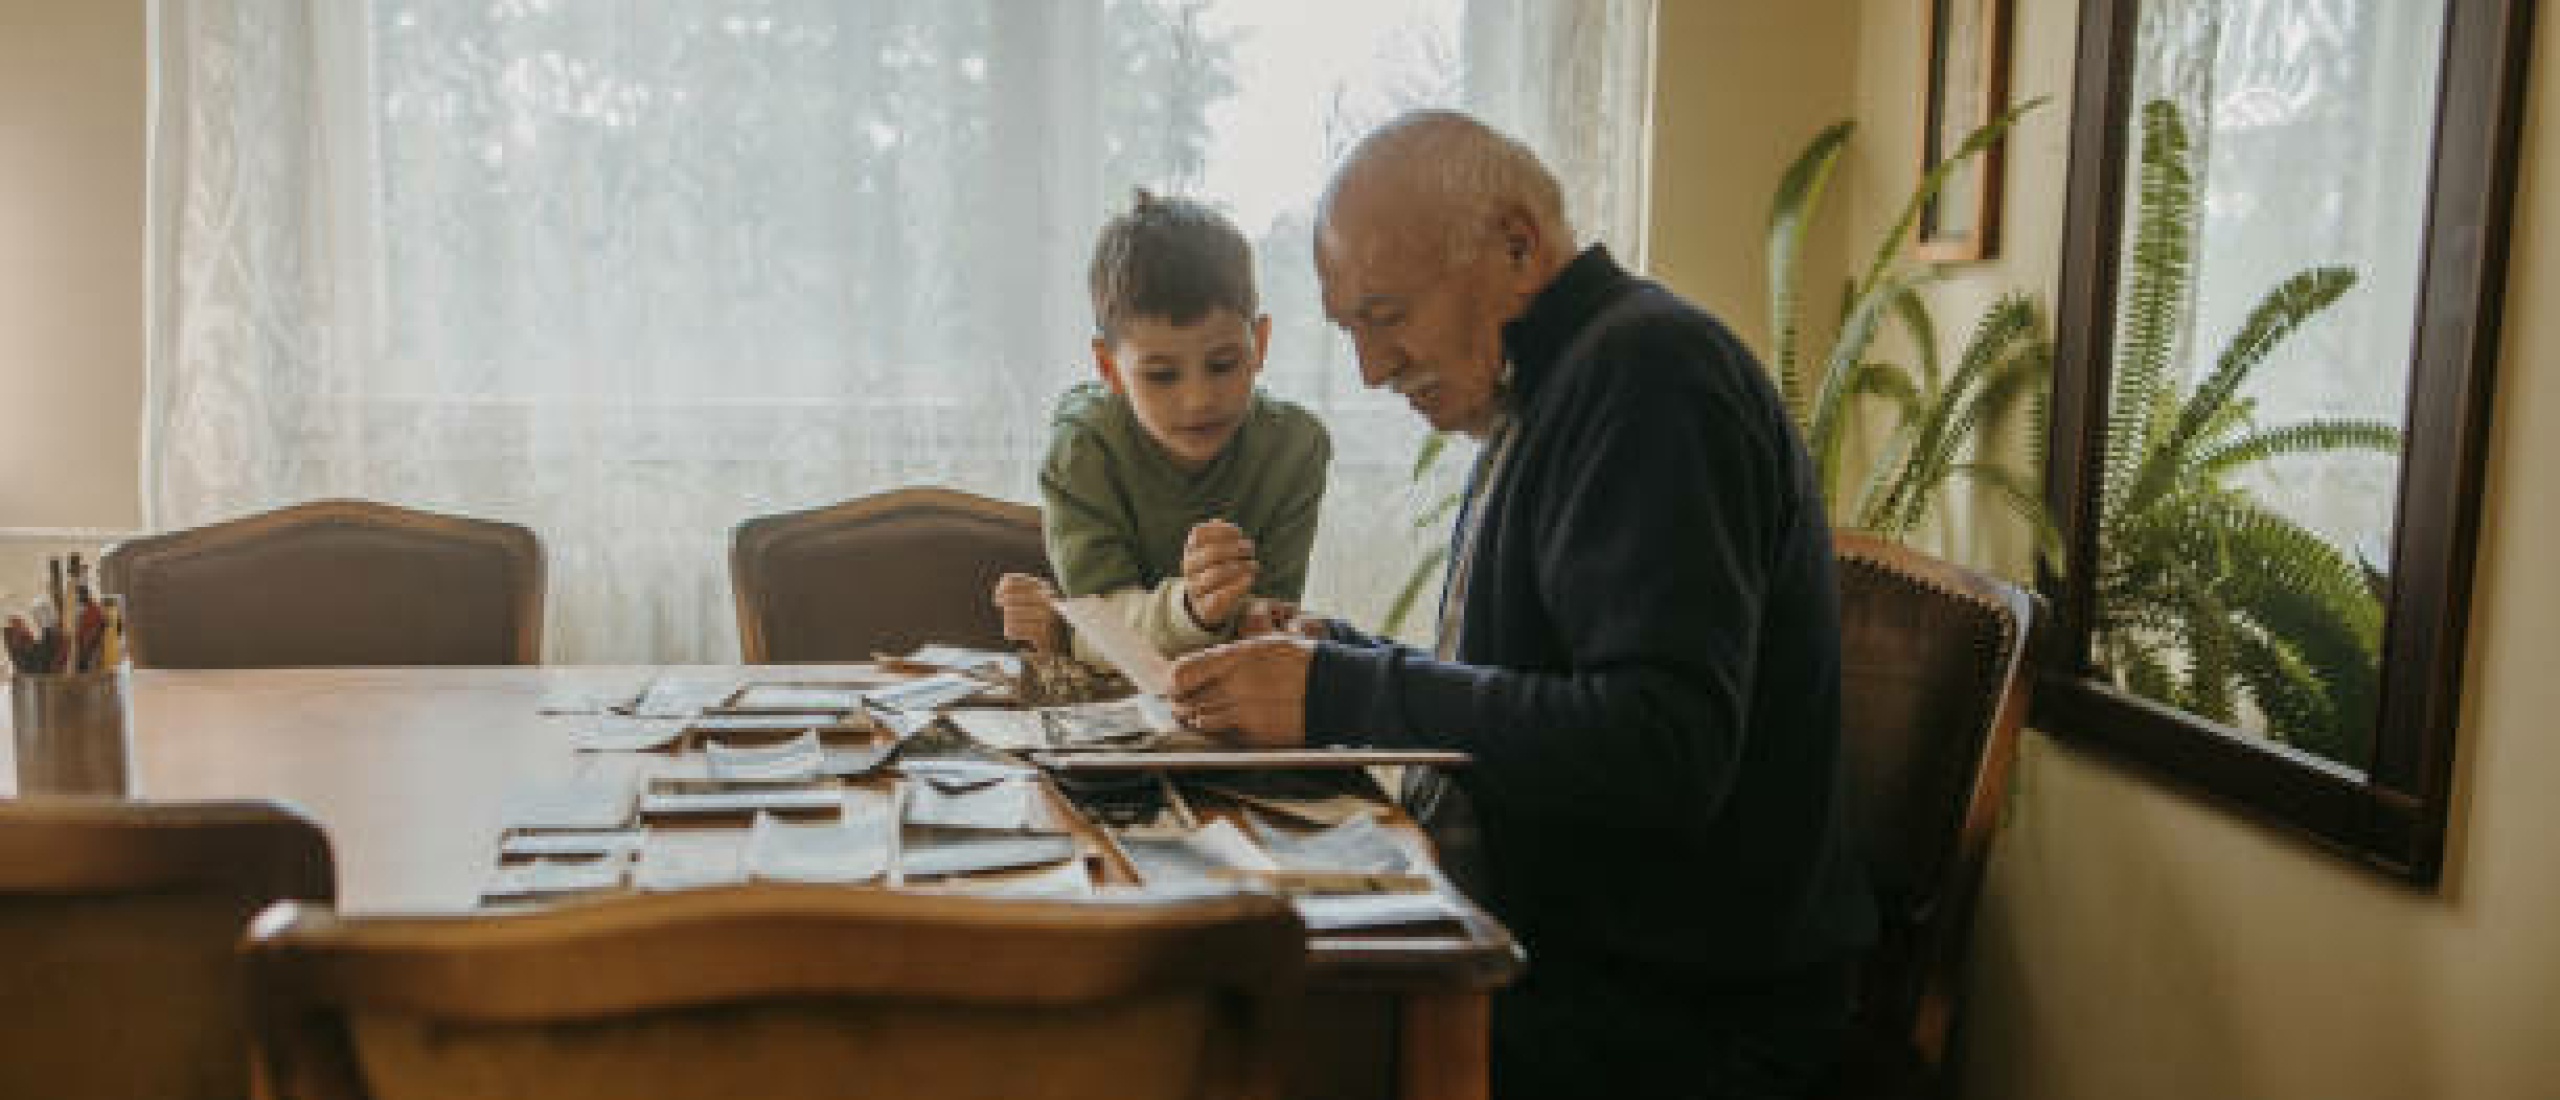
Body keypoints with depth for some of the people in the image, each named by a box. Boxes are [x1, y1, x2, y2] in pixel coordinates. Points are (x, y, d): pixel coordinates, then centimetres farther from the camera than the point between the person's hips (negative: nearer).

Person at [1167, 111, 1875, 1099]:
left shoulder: (1650, 369, -18)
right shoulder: (1541, 396, 13)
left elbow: (1665, 751, -28)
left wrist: (1340, 695, -24)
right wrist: (1336, 656, 2)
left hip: (1692, 1010, -9)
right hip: (1564, 940, 9)